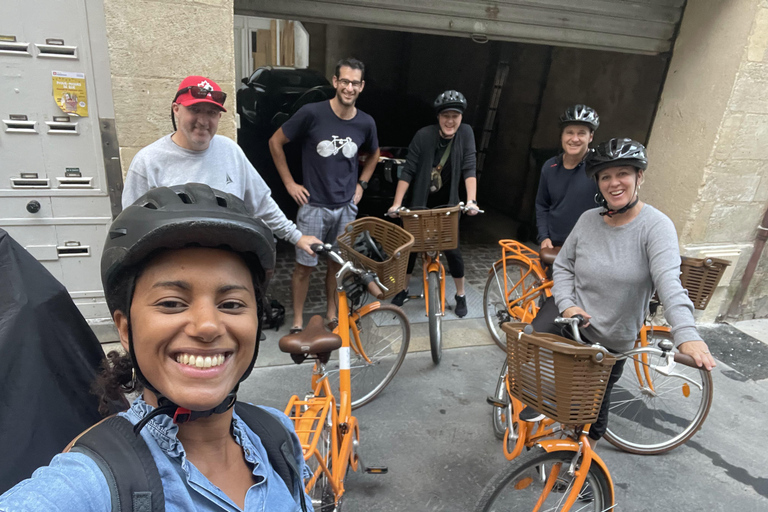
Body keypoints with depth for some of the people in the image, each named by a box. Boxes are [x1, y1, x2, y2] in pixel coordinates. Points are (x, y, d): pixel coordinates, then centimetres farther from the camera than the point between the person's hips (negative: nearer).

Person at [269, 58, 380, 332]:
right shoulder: (312, 113, -12)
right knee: (305, 265, 3)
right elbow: (275, 142, -2)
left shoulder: (365, 123, -1)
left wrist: (361, 184, 9)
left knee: (338, 263, 13)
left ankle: (331, 314, 32)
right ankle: (298, 322, 20)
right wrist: (289, 183, -4)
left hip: (346, 206, 4)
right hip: (313, 205, -3)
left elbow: (373, 154, 20)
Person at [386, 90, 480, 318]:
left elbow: (469, 169, -17)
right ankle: (403, 290, 26)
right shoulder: (424, 135, -17)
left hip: (448, 204, 0)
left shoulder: (465, 133, -13)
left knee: (452, 249, -1)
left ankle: (460, 296, 19)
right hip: (420, 202, 0)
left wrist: (472, 200, -28)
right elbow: (408, 171, -17)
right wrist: (396, 204, -22)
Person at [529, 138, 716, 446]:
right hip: (571, 315, 2)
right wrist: (567, 304, -15)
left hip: (612, 339, -2)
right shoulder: (588, 219, -4)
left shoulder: (656, 226, -17)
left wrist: (686, 334, -44)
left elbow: (669, 281, -31)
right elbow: (563, 266, 1)